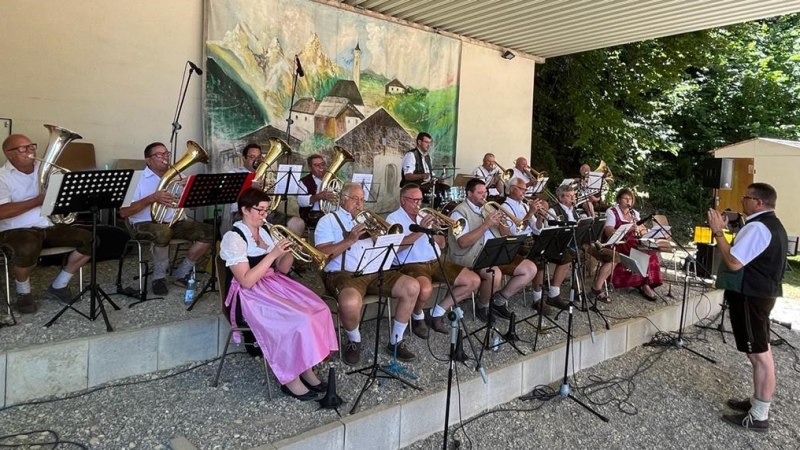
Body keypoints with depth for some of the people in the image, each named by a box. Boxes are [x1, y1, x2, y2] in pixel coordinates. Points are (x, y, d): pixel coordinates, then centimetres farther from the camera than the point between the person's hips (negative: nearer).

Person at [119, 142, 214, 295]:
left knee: (208, 232, -13)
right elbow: (123, 212, -13)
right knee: (163, 231, -39)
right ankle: (159, 277, -13)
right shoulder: (137, 178, -5)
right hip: (144, 224, -5)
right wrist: (152, 198, -22)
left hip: (173, 222, 5)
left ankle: (182, 273, 0)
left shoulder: (176, 176, 11)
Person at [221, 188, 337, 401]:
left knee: (318, 311, -12)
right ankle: (290, 379, -7)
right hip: (251, 296, -8)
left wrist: (288, 250, -6)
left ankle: (306, 369, -2)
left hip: (274, 285, 8)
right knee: (298, 321, -25)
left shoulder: (264, 232, 12)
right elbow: (247, 281, -22)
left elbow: (281, 269, 13)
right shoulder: (233, 238, -13)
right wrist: (273, 253, -24)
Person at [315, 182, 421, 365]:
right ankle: (354, 341, -3)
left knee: (412, 287, -13)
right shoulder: (328, 220, 5)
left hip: (374, 271, 6)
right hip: (343, 274, -6)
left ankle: (396, 341, 2)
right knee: (350, 303, -39)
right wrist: (350, 240, -17)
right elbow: (322, 255, -9)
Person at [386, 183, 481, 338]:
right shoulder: (393, 219, 2)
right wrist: (420, 231, -19)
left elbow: (441, 245, 17)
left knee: (474, 280, -6)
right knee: (425, 289, -40)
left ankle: (438, 312, 6)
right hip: (412, 265, -7)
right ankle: (417, 316, -3)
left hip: (436, 262, 7)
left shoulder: (425, 217, 21)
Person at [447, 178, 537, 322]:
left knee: (530, 269, -5)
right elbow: (463, 242, -20)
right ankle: (482, 306, -6)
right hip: (472, 256, -8)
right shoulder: (460, 212, -4)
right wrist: (486, 225, -19)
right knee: (494, 274, -37)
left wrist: (502, 223, -3)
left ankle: (499, 300, 7)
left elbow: (505, 237, 20)